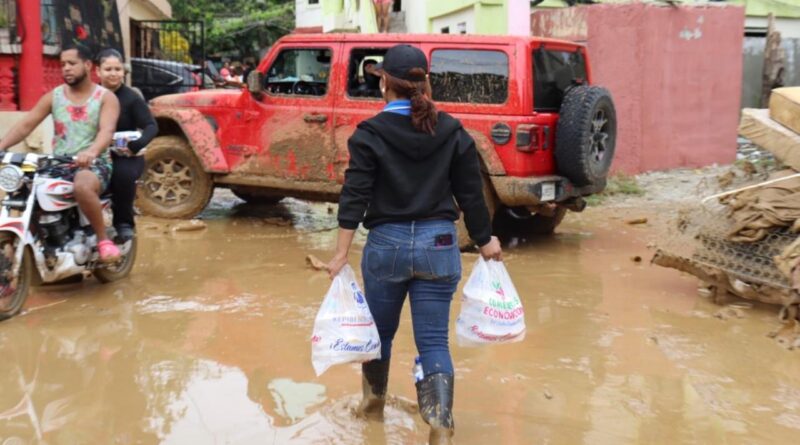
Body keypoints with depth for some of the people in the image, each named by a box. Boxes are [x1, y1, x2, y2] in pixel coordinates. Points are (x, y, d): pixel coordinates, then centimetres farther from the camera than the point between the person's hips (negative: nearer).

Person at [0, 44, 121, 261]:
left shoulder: (106, 98, 0)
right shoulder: (53, 97, 12)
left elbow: (107, 131, -18)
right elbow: (25, 125, 4)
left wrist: (91, 152, -40)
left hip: (94, 163, -4)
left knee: (83, 186, -40)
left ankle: (103, 239, -20)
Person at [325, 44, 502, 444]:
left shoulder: (370, 133, -7)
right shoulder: (452, 132, 0)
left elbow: (354, 197, -11)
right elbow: (471, 193, 3)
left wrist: (341, 253, -8)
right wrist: (485, 241, 15)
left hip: (386, 244, -1)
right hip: (439, 245, 1)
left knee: (381, 329, 20)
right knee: (433, 339, 4)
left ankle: (374, 402, 42)